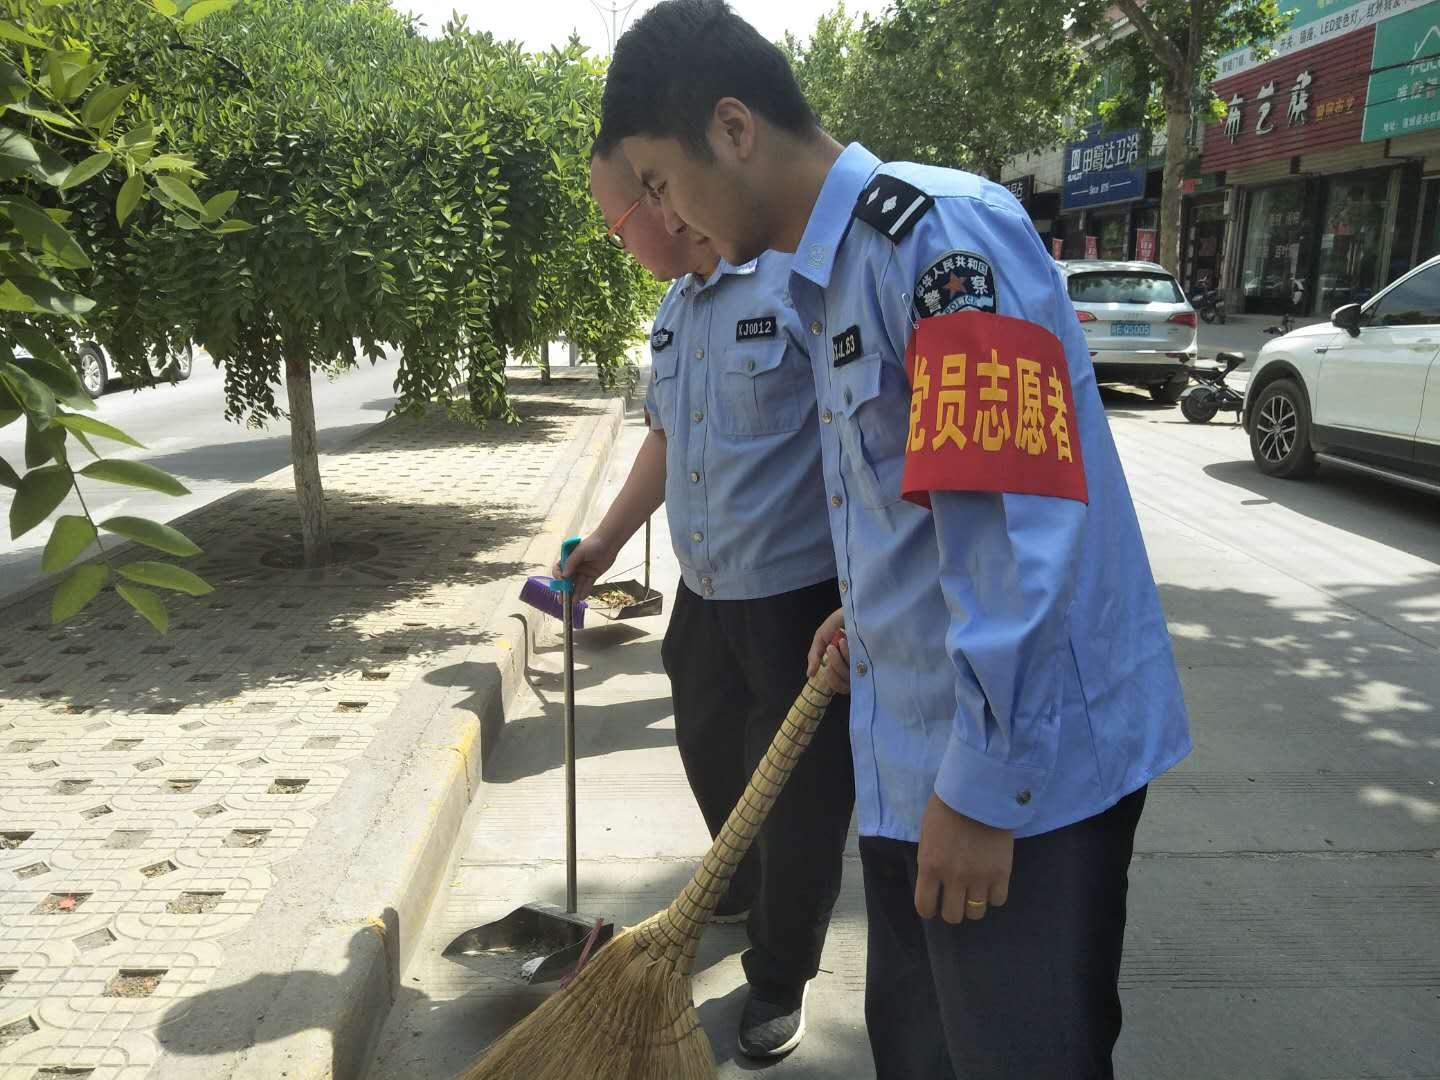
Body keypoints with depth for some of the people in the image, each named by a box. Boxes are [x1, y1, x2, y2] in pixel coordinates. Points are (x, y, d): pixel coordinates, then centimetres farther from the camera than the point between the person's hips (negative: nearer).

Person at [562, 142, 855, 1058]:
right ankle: (741, 894, 53)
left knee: (801, 796, 7)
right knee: (712, 755, 24)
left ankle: (781, 979, 30)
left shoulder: (804, 274, -18)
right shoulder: (676, 306, 10)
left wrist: (859, 606, -25)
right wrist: (607, 542, 25)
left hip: (805, 596, -8)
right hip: (707, 593, 8)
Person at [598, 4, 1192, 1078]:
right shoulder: (831, 278, 12)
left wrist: (984, 787, -22)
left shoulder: (941, 230, -19)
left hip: (1026, 758, -9)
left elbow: (1017, 523, -26)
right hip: (911, 750, 9)